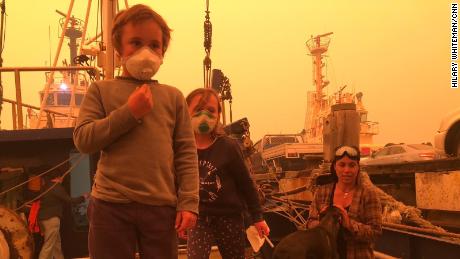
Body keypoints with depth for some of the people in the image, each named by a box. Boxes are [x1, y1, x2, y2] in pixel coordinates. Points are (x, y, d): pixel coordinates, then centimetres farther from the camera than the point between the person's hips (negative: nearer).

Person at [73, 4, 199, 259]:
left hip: (161, 205, 2)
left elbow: (186, 153, 6)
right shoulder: (101, 90, 6)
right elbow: (82, 139, -4)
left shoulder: (173, 97, 9)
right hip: (110, 204, -1)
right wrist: (129, 112, -10)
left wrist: (188, 202, -3)